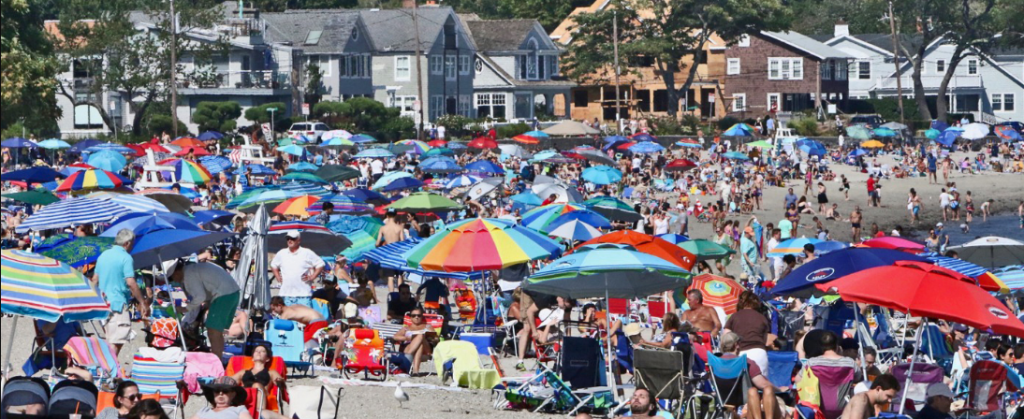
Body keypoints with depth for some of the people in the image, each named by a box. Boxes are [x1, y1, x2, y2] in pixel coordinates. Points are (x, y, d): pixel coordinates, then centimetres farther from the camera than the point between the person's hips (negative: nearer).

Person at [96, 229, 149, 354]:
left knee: (108, 338, 16)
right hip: (118, 304, -8)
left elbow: (95, 279, 19)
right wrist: (142, 303, -13)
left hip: (103, 302, 8)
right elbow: (130, 283, -17)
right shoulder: (126, 258, -10)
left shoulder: (103, 255, 14)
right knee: (118, 341, -8)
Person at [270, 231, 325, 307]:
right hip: (285, 294, 4)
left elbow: (320, 264, 6)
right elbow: (273, 265, 28)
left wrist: (312, 277, -4)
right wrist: (278, 277, 13)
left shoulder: (307, 253, 1)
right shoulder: (281, 253, 12)